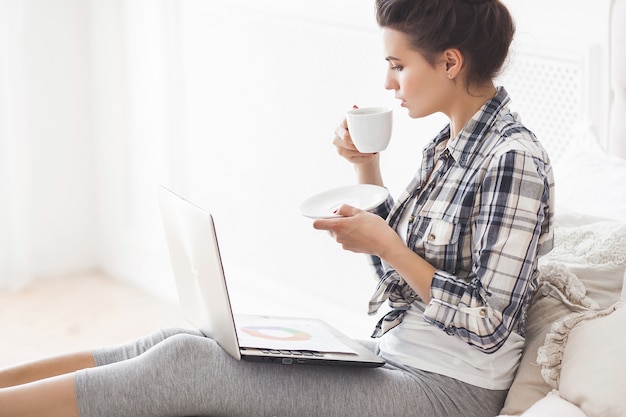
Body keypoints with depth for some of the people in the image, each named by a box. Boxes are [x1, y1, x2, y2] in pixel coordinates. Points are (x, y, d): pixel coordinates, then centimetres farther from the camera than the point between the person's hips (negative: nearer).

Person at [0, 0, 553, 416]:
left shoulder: (514, 159, -17)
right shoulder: (448, 146, 11)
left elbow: (488, 325, -19)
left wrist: (386, 246, -19)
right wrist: (366, 169, 6)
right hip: (391, 360, 8)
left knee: (190, 363, -18)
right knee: (182, 342, -6)